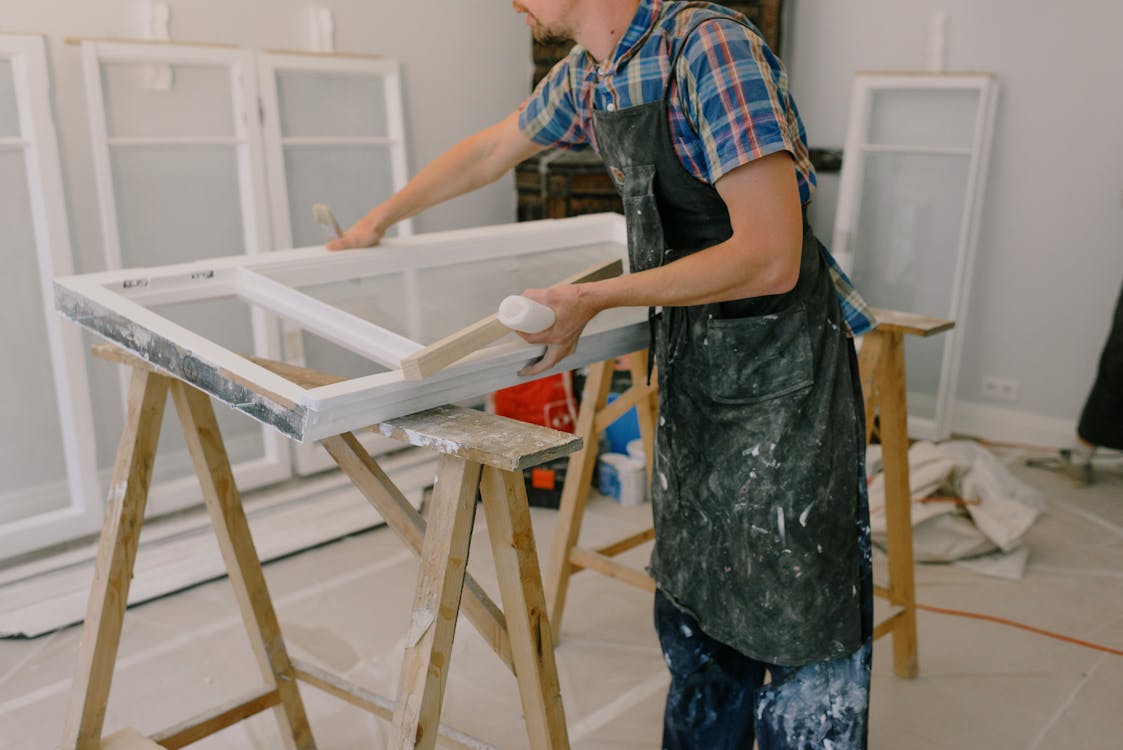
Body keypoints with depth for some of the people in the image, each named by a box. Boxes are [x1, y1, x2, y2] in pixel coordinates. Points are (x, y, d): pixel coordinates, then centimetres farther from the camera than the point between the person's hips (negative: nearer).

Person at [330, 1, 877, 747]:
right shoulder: (587, 75, 5)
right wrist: (380, 219, 32)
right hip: (691, 362, 8)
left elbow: (770, 258, -27)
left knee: (796, 626, 0)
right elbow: (488, 151, 23)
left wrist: (596, 298, -22)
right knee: (693, 611, 18)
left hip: (781, 372, -8)